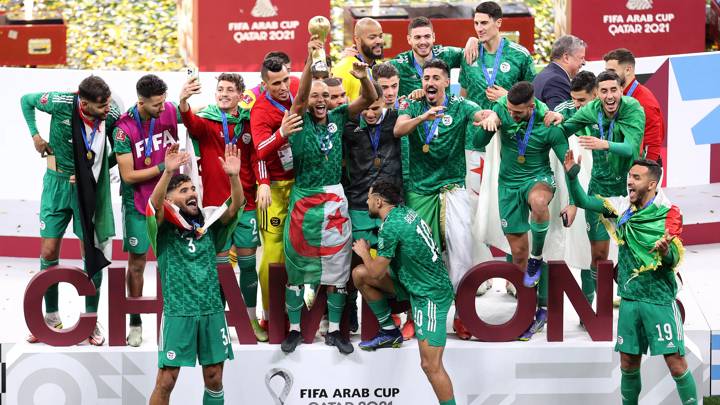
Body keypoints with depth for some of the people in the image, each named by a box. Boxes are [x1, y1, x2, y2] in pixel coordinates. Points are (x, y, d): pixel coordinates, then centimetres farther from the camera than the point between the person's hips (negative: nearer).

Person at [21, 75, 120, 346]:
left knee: (91, 252, 1)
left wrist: (100, 169, -8)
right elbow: (26, 100, 0)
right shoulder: (61, 103, -20)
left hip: (89, 189, 0)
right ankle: (51, 318, 17)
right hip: (58, 182, 0)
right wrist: (35, 135, -5)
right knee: (49, 252, 2)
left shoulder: (112, 117, -17)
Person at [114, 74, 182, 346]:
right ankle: (135, 323, 16)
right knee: (136, 263, 4)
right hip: (138, 204, -3)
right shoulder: (124, 128, -19)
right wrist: (164, 167, -17)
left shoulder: (170, 111, -8)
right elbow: (128, 175, -18)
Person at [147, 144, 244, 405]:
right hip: (177, 312, -4)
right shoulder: (165, 228, -1)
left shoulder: (209, 223, 10)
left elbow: (235, 206, -4)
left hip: (212, 310, 4)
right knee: (166, 379, -5)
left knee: (214, 378, 8)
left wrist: (233, 176, -23)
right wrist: (169, 172, -37)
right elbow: (155, 204, -21)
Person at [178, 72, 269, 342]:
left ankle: (252, 319, 19)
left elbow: (257, 155, 1)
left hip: (246, 204, 3)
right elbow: (192, 123, -24)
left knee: (248, 262, 8)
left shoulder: (249, 123, 7)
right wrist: (183, 102, -46)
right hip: (215, 204, -2)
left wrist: (264, 182, -18)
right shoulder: (206, 121, -2)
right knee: (220, 263, 0)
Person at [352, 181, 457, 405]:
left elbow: (376, 271, -13)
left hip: (430, 294, -10)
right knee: (359, 273, 7)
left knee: (431, 365, -11)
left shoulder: (391, 226, -21)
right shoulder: (405, 211, 6)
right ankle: (389, 331, 18)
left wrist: (364, 252, 5)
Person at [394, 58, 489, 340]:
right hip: (419, 190, 1)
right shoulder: (413, 108, 5)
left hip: (452, 187, -1)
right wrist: (423, 117, -32)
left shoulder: (459, 107, 2)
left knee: (461, 245, -14)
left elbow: (482, 114, -17)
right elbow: (398, 130, -14)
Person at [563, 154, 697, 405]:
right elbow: (584, 201, 8)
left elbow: (674, 259, -12)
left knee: (676, 364, -7)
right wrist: (572, 174, -7)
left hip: (659, 300, -4)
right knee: (628, 364, 10)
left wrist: (665, 251, -35)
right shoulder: (622, 207, 5)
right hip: (630, 299, 4)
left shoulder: (669, 213, -8)